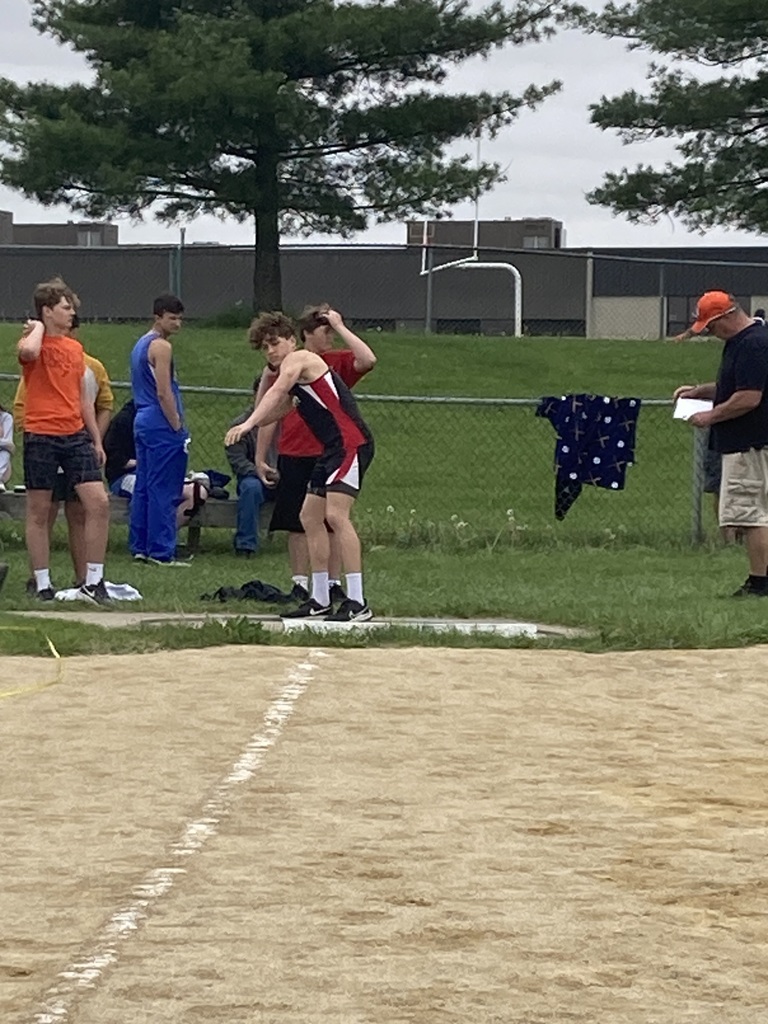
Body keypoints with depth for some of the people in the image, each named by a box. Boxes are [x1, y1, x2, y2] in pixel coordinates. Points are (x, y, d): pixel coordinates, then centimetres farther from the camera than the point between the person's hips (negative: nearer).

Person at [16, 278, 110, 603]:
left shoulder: (75, 348, 15)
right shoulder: (34, 342, -4)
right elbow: (28, 351, -32)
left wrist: (96, 439, 18)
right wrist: (37, 328, -12)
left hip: (75, 435, 5)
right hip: (41, 437, -5)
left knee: (99, 503, -6)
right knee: (39, 512, 2)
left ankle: (93, 582, 0)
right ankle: (42, 585, 9)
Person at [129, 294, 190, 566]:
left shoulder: (140, 345, 17)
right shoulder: (161, 347, -13)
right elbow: (164, 393, -18)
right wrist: (178, 427, -14)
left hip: (143, 421, 10)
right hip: (161, 424, -10)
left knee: (143, 487, 12)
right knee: (164, 491, -8)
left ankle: (139, 546, 15)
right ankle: (161, 551, -9)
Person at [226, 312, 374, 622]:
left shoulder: (299, 359, -7)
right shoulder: (287, 374, 22)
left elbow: (277, 392, -24)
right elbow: (271, 413, 27)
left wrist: (248, 424, -35)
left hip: (351, 443, -11)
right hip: (332, 449, 11)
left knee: (336, 515, -20)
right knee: (310, 517, 14)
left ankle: (357, 602, -24)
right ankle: (320, 600, 22)